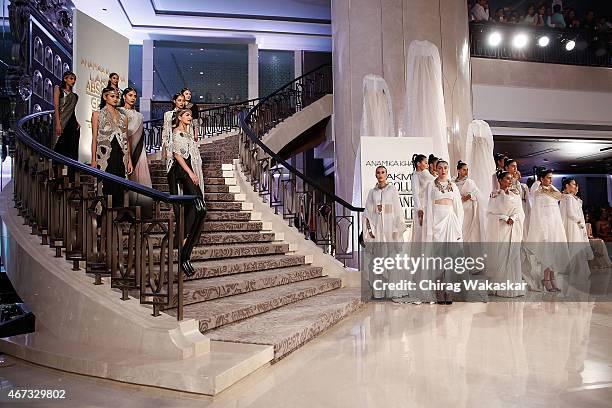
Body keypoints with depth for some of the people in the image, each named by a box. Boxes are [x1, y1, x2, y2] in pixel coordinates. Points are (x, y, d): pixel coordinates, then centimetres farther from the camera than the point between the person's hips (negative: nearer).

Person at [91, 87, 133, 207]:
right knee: (105, 188, -6)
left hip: (120, 156, 3)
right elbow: (94, 138, 2)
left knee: (119, 189, 1)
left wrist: (129, 160, 9)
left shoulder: (123, 116, 16)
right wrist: (93, 160, -6)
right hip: (105, 156, -3)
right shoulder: (97, 114, 7)